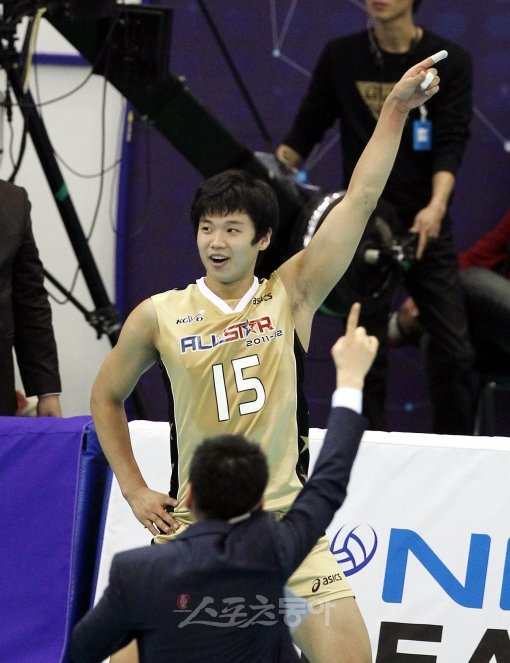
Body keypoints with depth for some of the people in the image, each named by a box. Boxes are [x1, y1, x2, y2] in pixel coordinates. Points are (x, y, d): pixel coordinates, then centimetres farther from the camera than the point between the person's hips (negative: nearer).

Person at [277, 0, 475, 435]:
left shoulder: (450, 61, 0)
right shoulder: (341, 57, 5)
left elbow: (451, 143, -10)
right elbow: (306, 130, 10)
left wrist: (436, 206, -25)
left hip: (425, 230, -1)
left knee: (453, 350, -4)